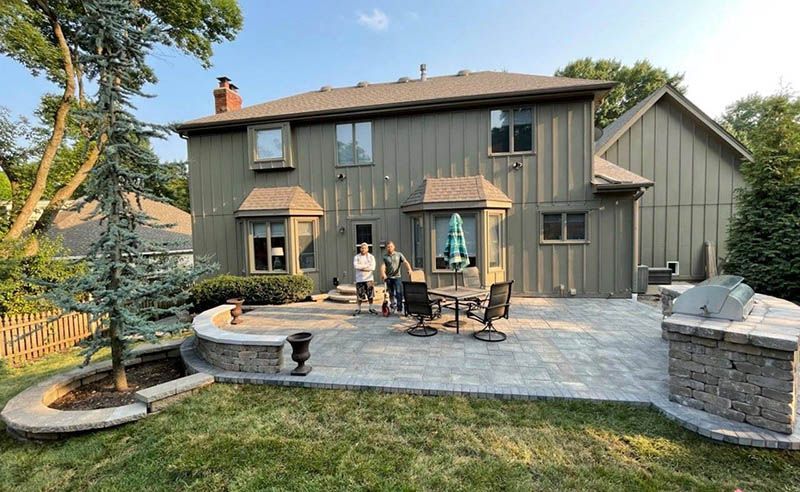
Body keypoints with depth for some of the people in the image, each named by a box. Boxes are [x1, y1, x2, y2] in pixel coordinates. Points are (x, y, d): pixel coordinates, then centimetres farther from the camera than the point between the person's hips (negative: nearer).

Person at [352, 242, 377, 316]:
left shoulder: (371, 257, 6)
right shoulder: (356, 257, 5)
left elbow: (373, 267, -8)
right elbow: (356, 266, -13)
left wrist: (361, 268, -12)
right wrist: (367, 265, -11)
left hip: (369, 279, 1)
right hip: (359, 279, -1)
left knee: (371, 295, 4)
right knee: (359, 295, 2)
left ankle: (371, 308, 19)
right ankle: (358, 309, 16)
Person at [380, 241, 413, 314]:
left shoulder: (399, 254, 4)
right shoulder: (385, 257, 5)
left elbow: (405, 262, -7)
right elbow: (383, 266, -8)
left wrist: (409, 269, -26)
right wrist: (383, 274, -28)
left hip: (397, 277, -1)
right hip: (388, 278, 1)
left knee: (399, 292, -10)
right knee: (391, 294, 10)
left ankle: (399, 308, -3)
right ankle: (393, 306, 26)